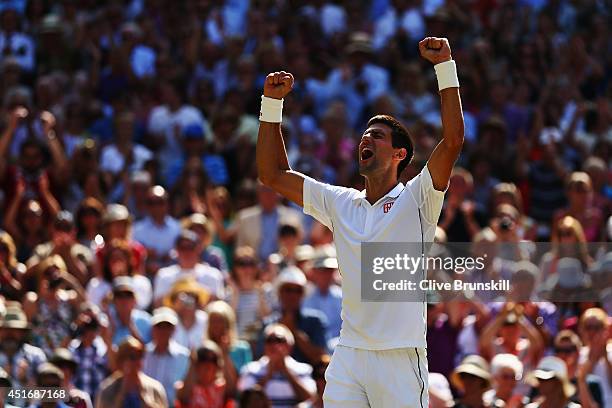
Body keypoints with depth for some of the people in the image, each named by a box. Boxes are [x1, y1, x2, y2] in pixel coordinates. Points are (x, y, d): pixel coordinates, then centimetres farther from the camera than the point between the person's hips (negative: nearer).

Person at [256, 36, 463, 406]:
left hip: (401, 358, -4)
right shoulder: (341, 204, 14)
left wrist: (445, 66, -15)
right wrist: (272, 102, 12)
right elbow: (274, 174, 18)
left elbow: (453, 141, -13)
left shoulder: (416, 201, 0)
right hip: (348, 358, 5)